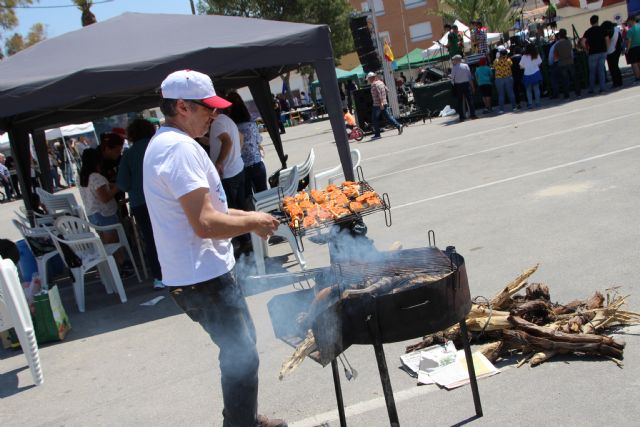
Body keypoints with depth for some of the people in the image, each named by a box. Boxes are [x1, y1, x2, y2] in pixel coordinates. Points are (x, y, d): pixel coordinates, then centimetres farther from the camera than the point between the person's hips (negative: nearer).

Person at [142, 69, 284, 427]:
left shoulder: (165, 144, 14)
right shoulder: (181, 147, -21)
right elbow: (205, 224, -28)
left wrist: (245, 217, 10)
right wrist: (252, 222, -12)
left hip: (197, 273, 11)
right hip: (203, 277, -11)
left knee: (242, 348, 23)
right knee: (241, 358, 1)